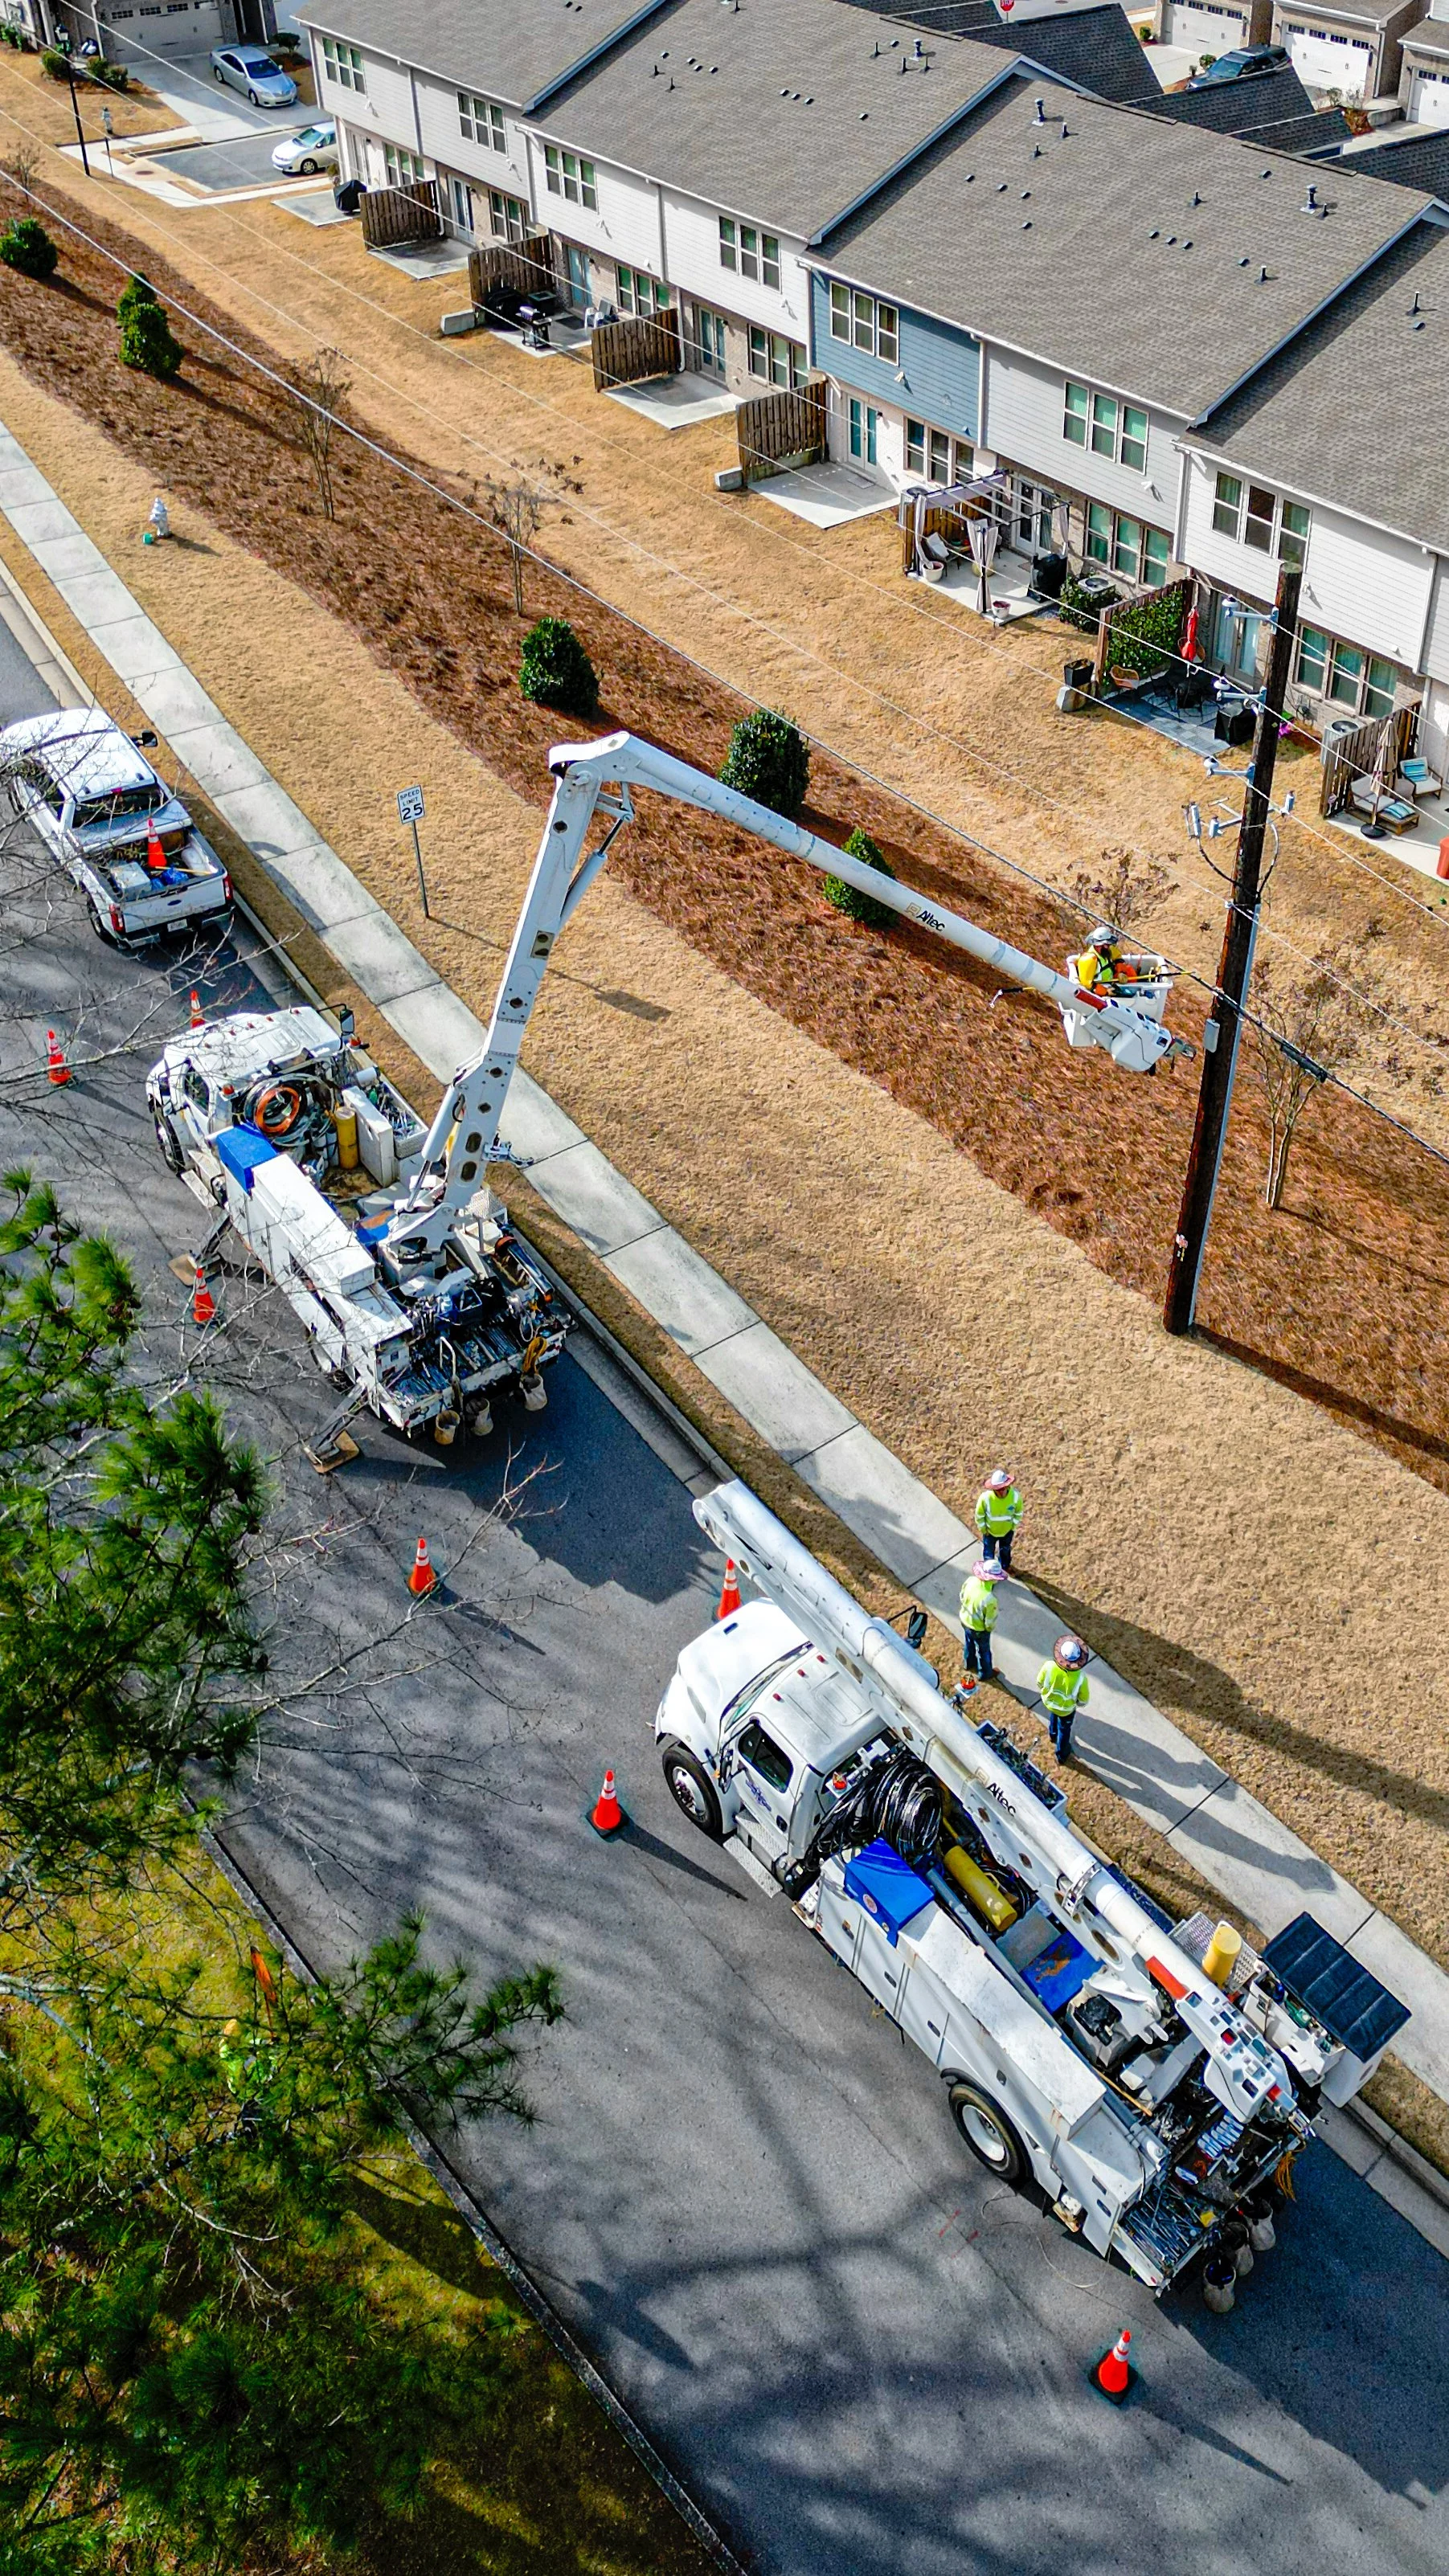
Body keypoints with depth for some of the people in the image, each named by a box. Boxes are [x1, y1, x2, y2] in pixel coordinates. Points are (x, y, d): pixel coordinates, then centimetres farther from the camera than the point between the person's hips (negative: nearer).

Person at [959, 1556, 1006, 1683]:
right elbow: (989, 1622, -26)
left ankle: (969, 1663, 62)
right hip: (979, 1629, -6)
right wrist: (990, 1628, -3)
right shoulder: (989, 1599, -42)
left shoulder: (971, 1580, -25)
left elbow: (962, 1597, -4)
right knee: (984, 1651, 25)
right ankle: (985, 1674, 50)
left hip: (965, 1620, 6)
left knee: (970, 1643, 35)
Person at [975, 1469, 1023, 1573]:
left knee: (1005, 1549, 32)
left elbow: (1018, 1513, -11)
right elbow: (979, 1515, -18)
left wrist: (1013, 1526, -3)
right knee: (988, 1552, 24)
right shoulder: (985, 1498, -38)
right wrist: (983, 1529, -8)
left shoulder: (1015, 1496, -33)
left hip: (1007, 1530, 2)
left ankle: (1005, 1565, 63)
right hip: (989, 1531, -2)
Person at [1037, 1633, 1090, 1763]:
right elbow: (1084, 1699, -19)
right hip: (1066, 1708, -2)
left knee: (1053, 1716, 38)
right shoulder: (1080, 1677, -38)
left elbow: (1040, 1682, -13)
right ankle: (1061, 1755, 52)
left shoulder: (1049, 1666, -35)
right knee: (1064, 1730, 28)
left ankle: (1053, 1735, 67)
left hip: (1048, 1701, 2)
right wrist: (1079, 1703, 5)